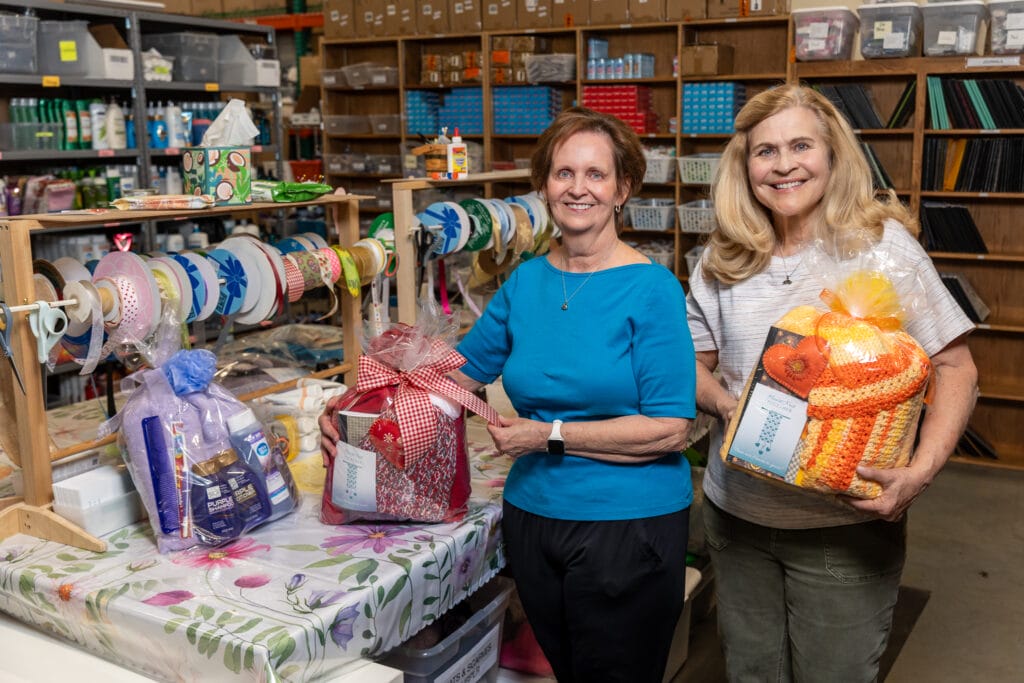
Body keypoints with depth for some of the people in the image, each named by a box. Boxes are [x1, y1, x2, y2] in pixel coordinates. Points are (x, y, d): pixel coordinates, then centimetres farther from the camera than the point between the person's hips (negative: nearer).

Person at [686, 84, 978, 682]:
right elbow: (692, 364, 8)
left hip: (848, 523, -3)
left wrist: (920, 472, -22)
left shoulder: (885, 244, -9)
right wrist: (724, 404, -14)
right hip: (737, 514, 4)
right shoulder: (723, 261, 2)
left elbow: (956, 369, -8)